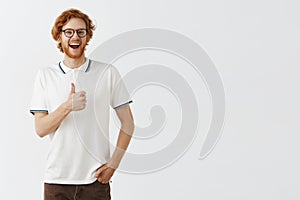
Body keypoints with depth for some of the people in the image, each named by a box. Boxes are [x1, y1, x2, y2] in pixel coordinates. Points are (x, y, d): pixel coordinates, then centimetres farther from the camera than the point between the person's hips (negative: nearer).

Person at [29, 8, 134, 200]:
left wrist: (113, 163, -4)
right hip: (56, 179, 1)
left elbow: (128, 122, 3)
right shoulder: (45, 75, 4)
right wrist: (67, 107, -18)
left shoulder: (108, 73, 1)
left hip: (95, 178, -1)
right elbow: (40, 129, -2)